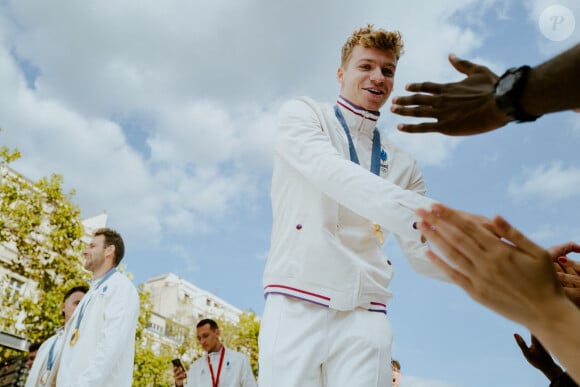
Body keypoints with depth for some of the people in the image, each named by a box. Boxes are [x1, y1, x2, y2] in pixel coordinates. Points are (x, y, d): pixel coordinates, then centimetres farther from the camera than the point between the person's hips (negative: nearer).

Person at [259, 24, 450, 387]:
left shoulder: (401, 164, 14)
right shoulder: (302, 114, 6)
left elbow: (424, 253, 12)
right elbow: (330, 172, -16)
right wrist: (418, 214, -29)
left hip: (364, 315, 3)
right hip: (296, 305, -2)